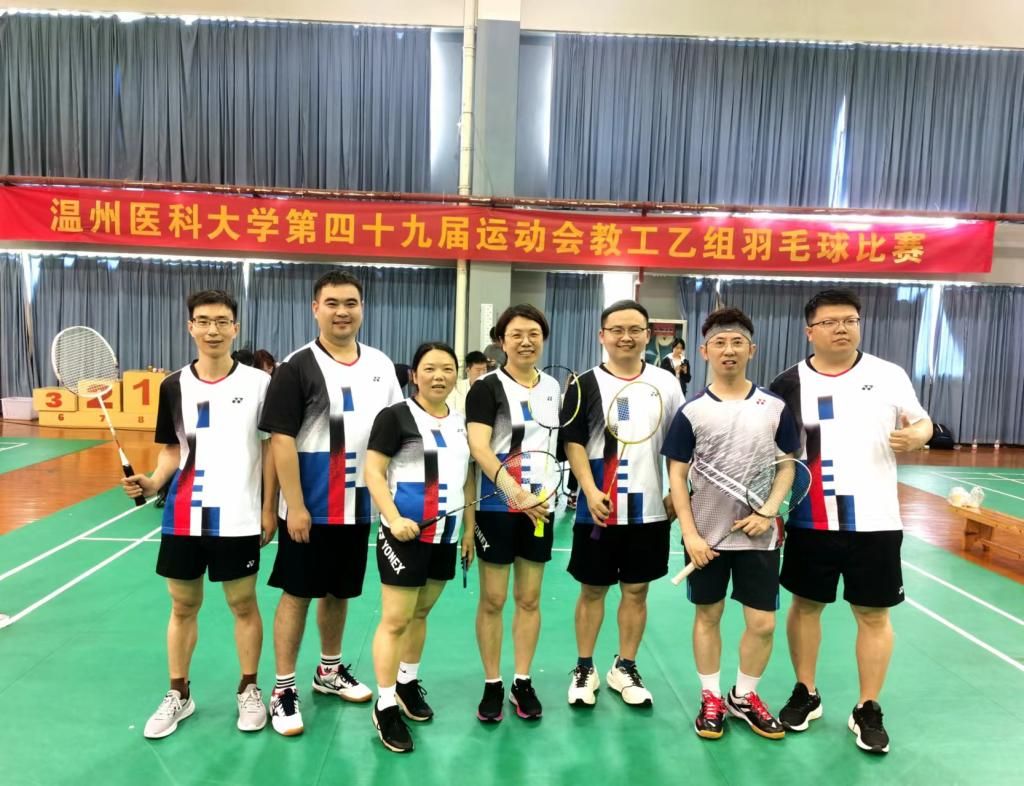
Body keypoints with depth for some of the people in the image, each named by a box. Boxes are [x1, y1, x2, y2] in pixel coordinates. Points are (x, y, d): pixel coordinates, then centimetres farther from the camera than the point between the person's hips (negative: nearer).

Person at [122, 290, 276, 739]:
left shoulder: (259, 383, -5)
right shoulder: (173, 386, 3)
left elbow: (271, 449, -1)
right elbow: (172, 451, 10)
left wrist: (269, 508, -3)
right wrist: (152, 482, -9)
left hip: (238, 518, -3)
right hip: (184, 517, 3)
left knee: (243, 604, 9)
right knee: (183, 605, 14)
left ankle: (249, 690, 28)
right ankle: (178, 694, 32)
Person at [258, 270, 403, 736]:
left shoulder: (381, 366, 5)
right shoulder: (297, 367, -11)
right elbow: (282, 440, -14)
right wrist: (295, 506, -18)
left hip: (358, 506, 5)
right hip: (309, 508, -5)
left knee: (340, 592, 18)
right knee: (297, 593, 5)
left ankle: (330, 671, 37)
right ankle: (283, 689, 21)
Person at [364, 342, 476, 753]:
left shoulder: (462, 422, 10)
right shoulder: (395, 416, -8)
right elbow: (373, 472, -12)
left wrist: (469, 529, 14)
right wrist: (394, 519, -23)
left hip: (445, 536, 6)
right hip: (405, 534, -6)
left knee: (421, 613, 18)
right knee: (395, 619, -1)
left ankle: (408, 683, 36)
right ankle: (385, 706, 12)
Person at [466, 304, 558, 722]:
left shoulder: (553, 386, 9)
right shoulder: (487, 387, -9)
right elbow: (478, 448, -20)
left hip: (540, 505, 5)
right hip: (497, 506, -4)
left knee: (530, 598, 12)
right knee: (493, 600, 6)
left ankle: (522, 682, 26)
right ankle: (492, 685, 21)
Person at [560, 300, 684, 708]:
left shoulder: (666, 383, 5)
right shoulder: (586, 384, -2)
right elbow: (573, 442, -5)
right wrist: (590, 491, -16)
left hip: (651, 509, 2)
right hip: (600, 509, -2)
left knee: (636, 590, 13)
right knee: (592, 590, 10)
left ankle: (625, 668, 30)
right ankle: (584, 669, 26)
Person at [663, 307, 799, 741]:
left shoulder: (775, 408, -1)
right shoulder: (692, 412, -6)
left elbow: (787, 465, 5)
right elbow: (677, 474, -4)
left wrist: (768, 511, -10)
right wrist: (690, 533, -10)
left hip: (758, 534, 1)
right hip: (706, 534, -1)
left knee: (763, 623, 7)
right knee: (708, 615, 12)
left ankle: (744, 696, 31)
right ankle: (711, 699, 29)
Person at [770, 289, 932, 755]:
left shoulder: (889, 376, -2)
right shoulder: (790, 383, -1)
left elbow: (921, 423, 8)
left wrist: (914, 436, -15)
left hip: (874, 521, 0)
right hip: (811, 522, 1)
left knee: (874, 614, 9)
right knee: (806, 606, 12)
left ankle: (868, 710, 26)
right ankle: (805, 694, 30)